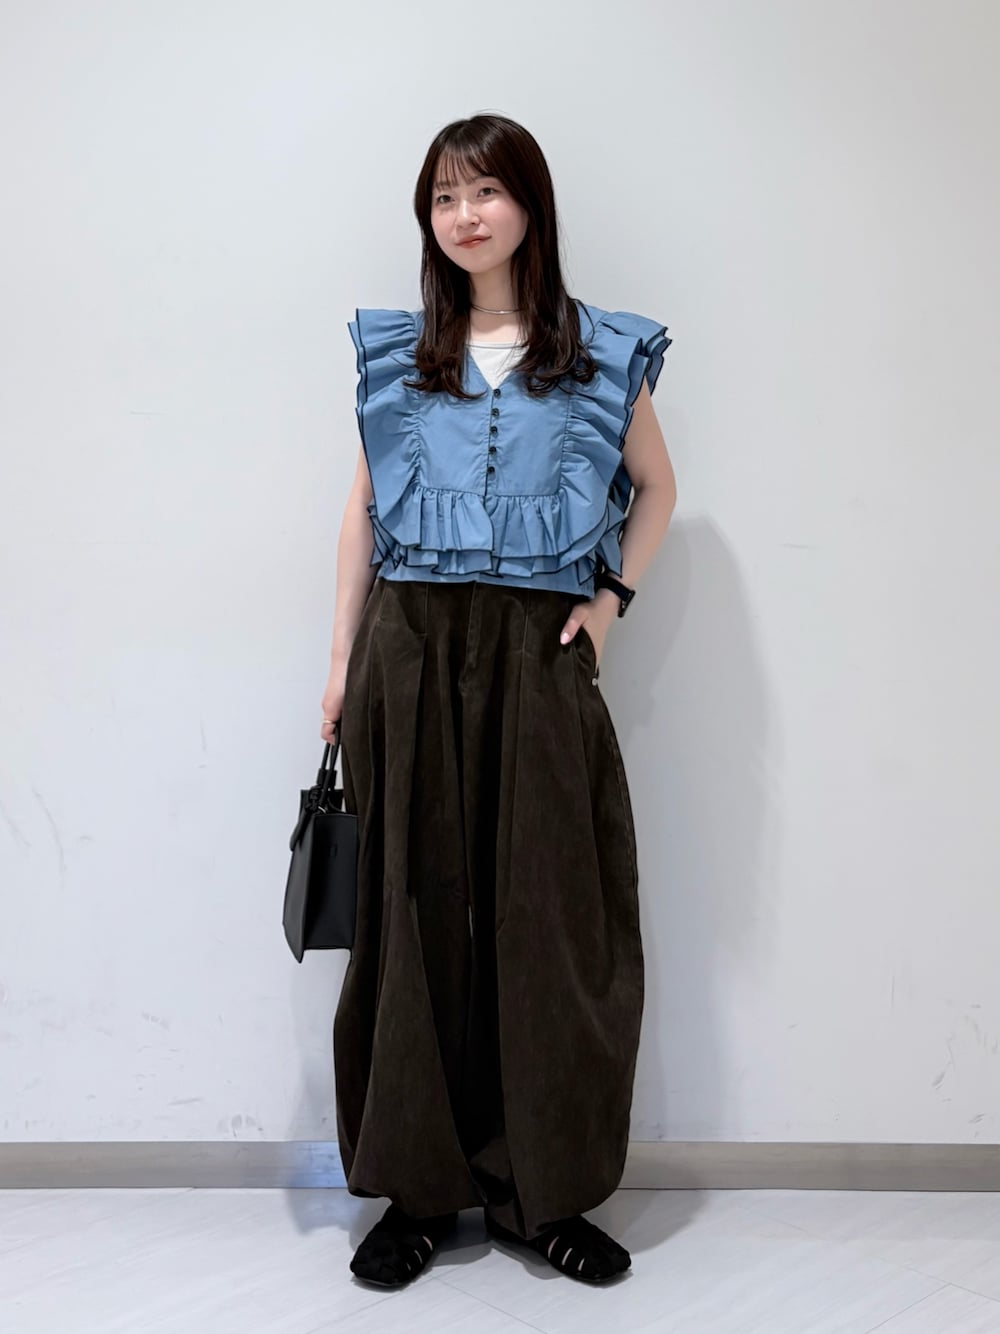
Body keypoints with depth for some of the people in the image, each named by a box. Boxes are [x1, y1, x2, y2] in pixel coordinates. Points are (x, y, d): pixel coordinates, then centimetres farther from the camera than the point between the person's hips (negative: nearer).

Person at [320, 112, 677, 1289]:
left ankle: (541, 1187, 16)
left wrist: (612, 596, 3)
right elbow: (363, 509, 12)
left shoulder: (600, 354, 7)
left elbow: (656, 486, 17)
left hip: (538, 656, -1)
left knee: (549, 914, 1)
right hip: (413, 650, 1)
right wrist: (342, 661, 7)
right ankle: (420, 1185, 17)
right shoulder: (395, 352, 11)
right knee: (417, 911, 4)